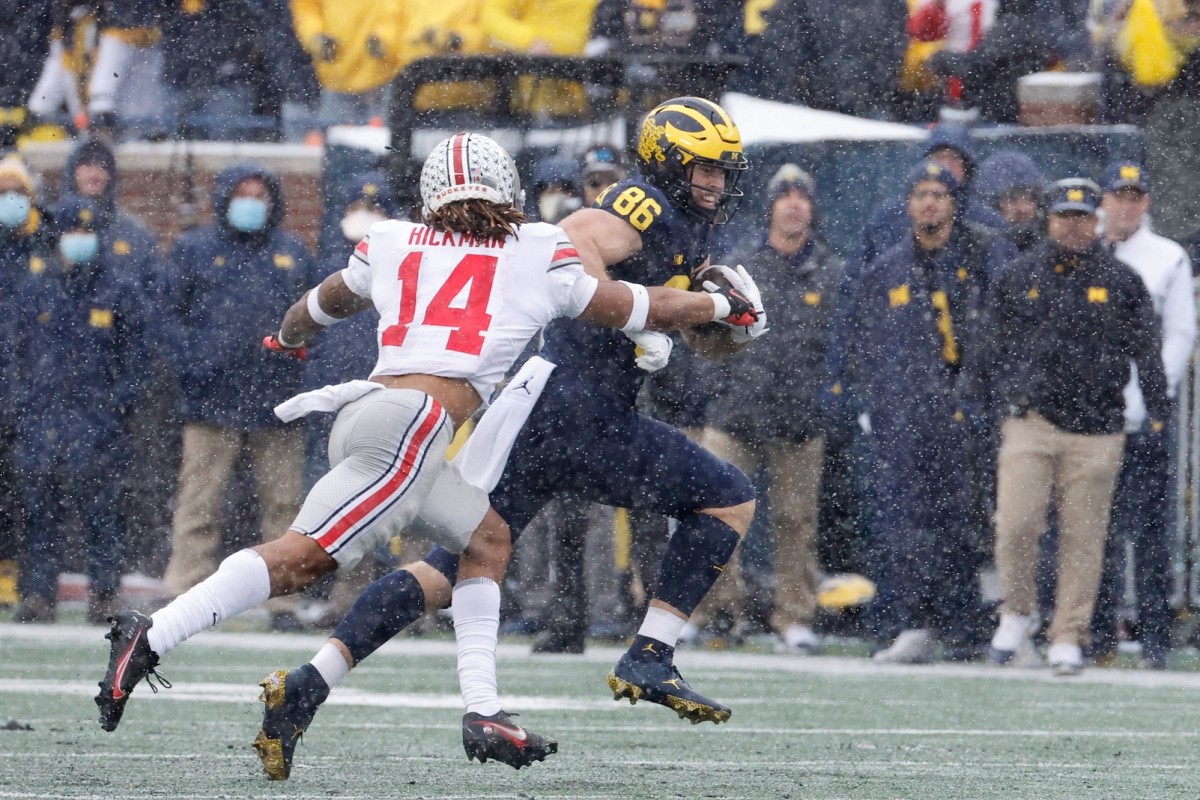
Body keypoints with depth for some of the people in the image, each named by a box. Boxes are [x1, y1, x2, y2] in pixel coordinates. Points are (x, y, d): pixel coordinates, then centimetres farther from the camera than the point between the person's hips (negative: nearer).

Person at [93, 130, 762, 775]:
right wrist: (720, 305, 42)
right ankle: (151, 638, -28)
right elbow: (637, 309, 24)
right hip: (413, 423, -7)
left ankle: (483, 712, 10)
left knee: (486, 540, 20)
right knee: (303, 557, -16)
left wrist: (290, 336, 63)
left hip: (365, 410, 7)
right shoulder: (538, 261, 12)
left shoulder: (394, 247, 22)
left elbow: (323, 304, 40)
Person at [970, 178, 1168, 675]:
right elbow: (989, 347, 14)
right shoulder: (1019, 277, 9)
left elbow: (1147, 349, 9)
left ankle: (1068, 638, 10)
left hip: (1096, 431, 0)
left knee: (1083, 538, 1)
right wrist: (970, 404, 11)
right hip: (1029, 424, 0)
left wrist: (1157, 410, 2)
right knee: (1015, 525, -12)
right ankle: (1017, 613, 11)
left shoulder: (1121, 282, 8)